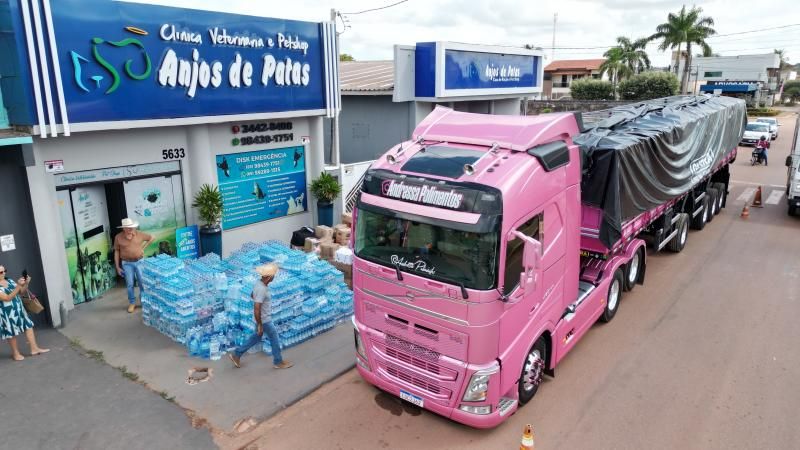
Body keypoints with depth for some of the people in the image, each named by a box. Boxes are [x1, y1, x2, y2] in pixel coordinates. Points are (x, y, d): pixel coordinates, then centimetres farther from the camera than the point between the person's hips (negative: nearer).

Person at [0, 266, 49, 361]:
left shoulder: (9, 281, 4)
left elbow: (21, 292, 9)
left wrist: (26, 284, -11)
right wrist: (18, 286, -31)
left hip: (19, 309, 6)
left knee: (29, 326, 7)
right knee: (12, 333, 8)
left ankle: (34, 349, 16)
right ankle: (15, 353, 24)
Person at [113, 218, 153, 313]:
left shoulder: (139, 234, -5)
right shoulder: (118, 237, -7)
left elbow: (151, 238, 11)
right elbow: (116, 251, -1)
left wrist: (143, 248, 4)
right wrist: (117, 267, -2)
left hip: (139, 261, 1)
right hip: (127, 263, 0)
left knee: (142, 282, 4)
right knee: (129, 284, 6)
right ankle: (132, 303, 20)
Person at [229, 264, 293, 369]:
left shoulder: (258, 283, -3)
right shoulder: (262, 289, -32)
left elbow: (252, 295, 17)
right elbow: (256, 309, -31)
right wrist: (260, 325, -22)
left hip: (263, 317, 9)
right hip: (264, 320, -9)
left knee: (256, 338, 23)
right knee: (274, 339, 9)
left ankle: (236, 354, 30)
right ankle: (278, 362, 26)